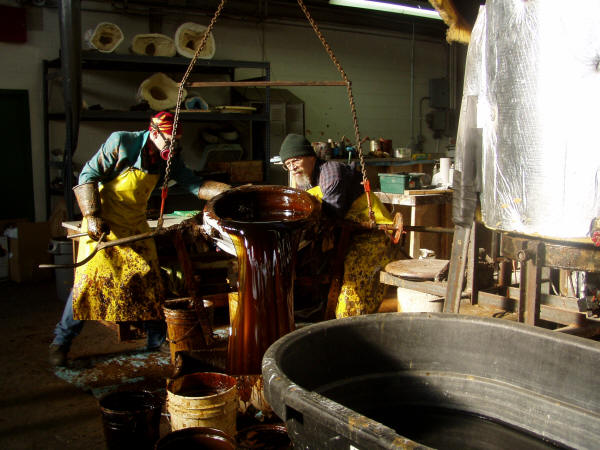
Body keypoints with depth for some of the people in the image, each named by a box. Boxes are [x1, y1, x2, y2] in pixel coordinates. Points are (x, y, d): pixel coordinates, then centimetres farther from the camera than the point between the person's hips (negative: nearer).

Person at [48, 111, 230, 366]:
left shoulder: (169, 158, -3)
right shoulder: (121, 142, -17)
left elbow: (195, 185, -5)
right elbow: (89, 176, -15)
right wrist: (92, 217, -24)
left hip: (136, 226, 5)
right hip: (102, 223, -5)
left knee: (149, 280, 1)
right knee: (89, 278, -8)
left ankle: (157, 340, 16)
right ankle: (61, 341, 9)